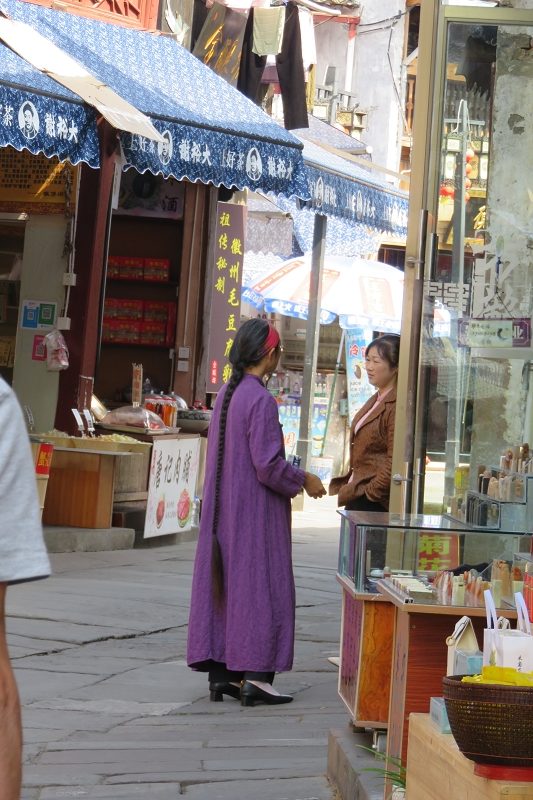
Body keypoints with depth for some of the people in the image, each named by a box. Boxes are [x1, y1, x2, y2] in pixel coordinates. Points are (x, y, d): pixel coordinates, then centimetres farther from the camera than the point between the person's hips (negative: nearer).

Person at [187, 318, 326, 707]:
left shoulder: (226, 394, 8)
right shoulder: (261, 400, -17)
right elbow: (268, 465, -20)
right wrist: (304, 480, -4)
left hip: (224, 508, 8)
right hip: (256, 512, -8)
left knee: (224, 584, 10)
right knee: (260, 586, -2)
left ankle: (221, 670, 14)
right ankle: (254, 674, 0)